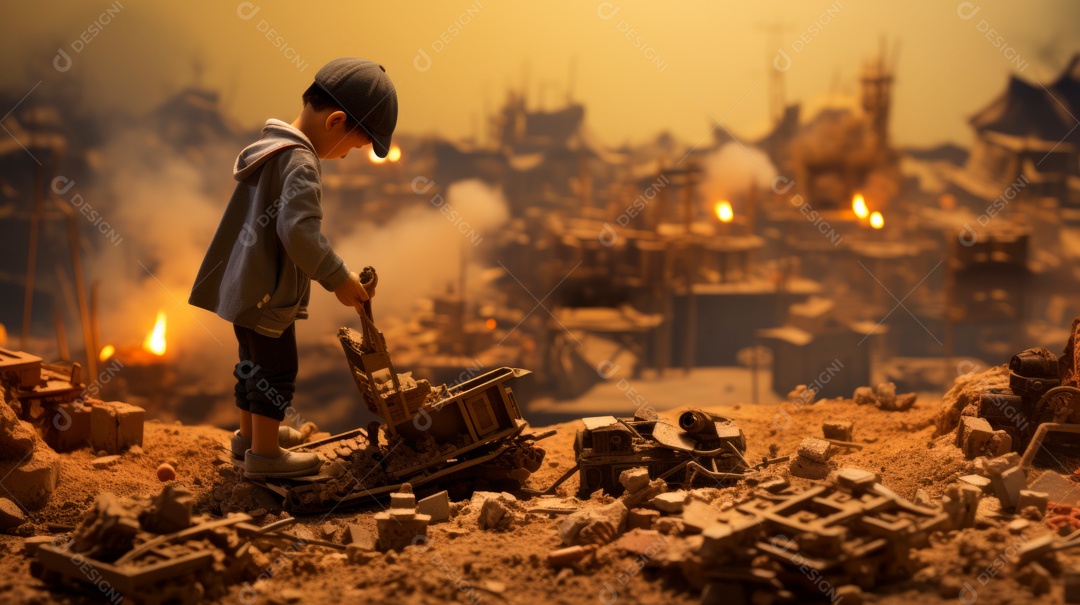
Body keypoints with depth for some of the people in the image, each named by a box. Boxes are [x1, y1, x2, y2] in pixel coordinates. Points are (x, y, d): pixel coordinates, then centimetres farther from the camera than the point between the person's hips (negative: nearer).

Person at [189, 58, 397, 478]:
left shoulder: (272, 146, 10)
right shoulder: (300, 163, -22)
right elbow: (298, 230, -32)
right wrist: (338, 278, -24)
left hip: (245, 282, 10)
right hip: (266, 291, -10)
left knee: (254, 361, 22)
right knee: (277, 368, 2)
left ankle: (249, 434, 38)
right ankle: (264, 453, 12)